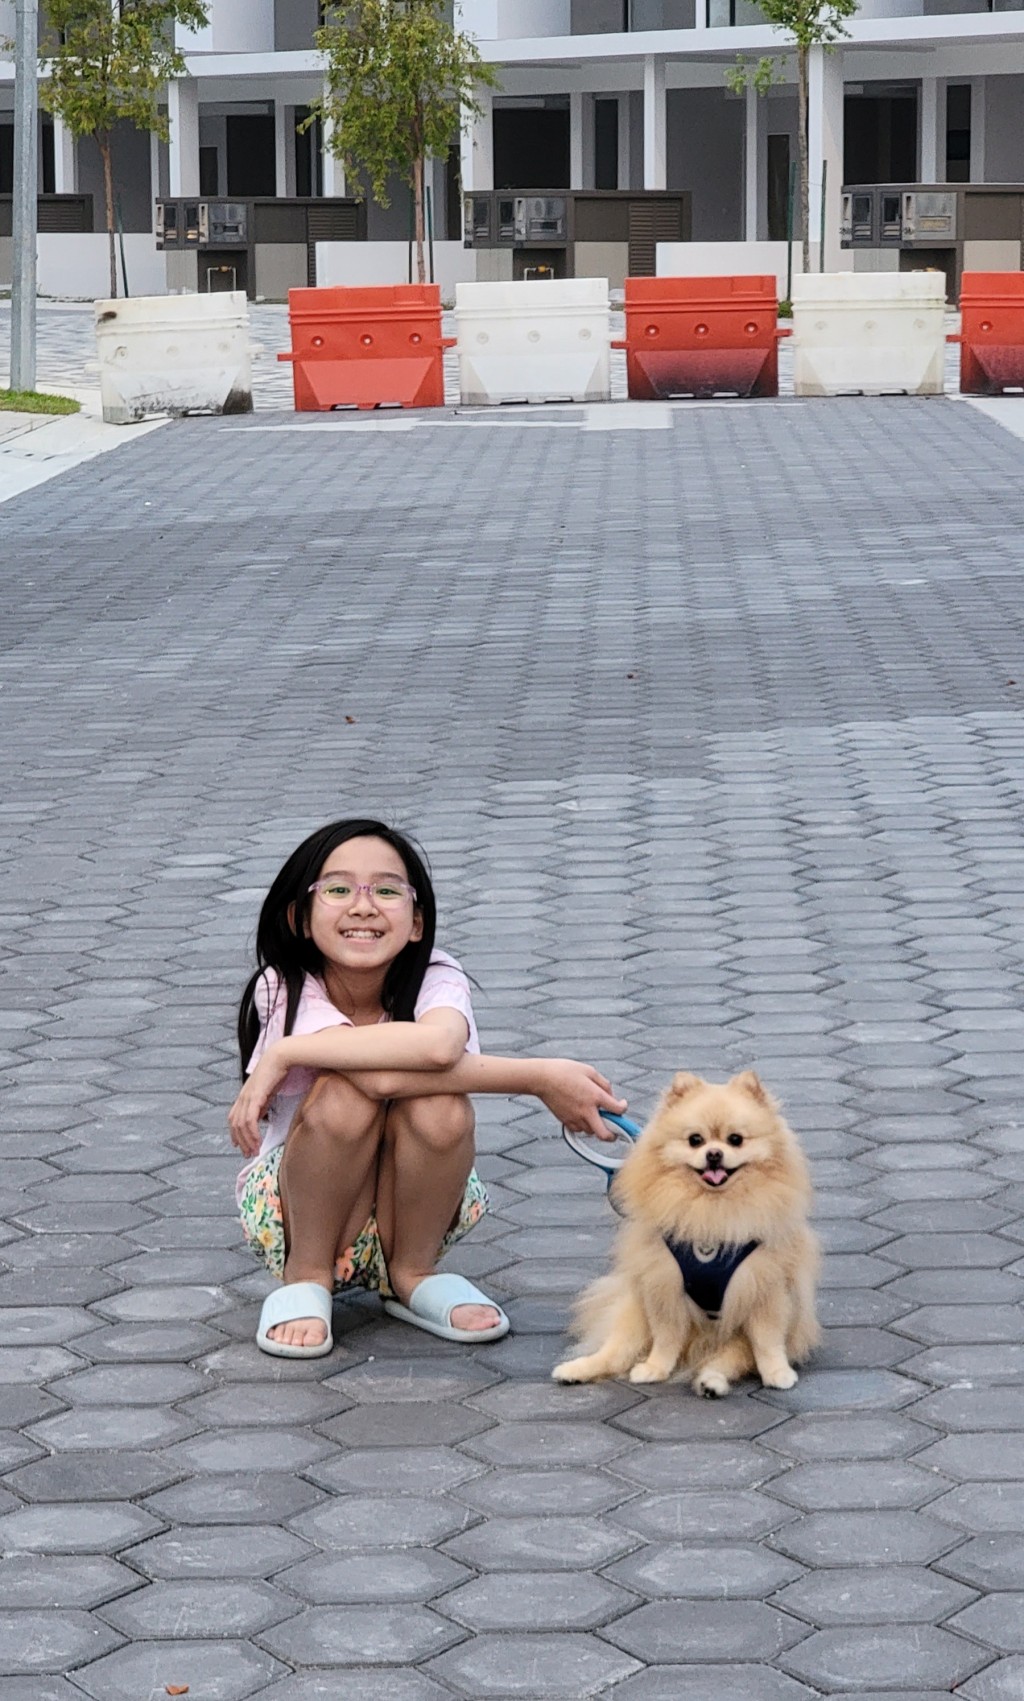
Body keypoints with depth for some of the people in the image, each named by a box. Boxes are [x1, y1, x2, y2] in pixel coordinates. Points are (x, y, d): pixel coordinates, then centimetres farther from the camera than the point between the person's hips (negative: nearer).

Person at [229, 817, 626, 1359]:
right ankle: (305, 1276, -8)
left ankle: (412, 1274, -3)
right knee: (345, 1095, -31)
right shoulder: (286, 991, -21)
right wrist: (540, 1078, -37)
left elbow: (439, 1042, -43)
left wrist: (289, 1054, -40)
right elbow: (378, 1075, -37)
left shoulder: (436, 980, -17)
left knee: (438, 1106, -29)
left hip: (410, 1207, 2)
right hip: (301, 1211, -2)